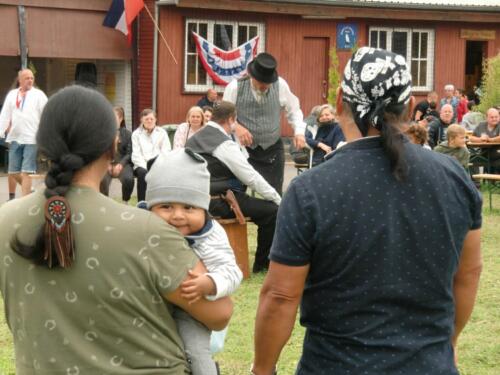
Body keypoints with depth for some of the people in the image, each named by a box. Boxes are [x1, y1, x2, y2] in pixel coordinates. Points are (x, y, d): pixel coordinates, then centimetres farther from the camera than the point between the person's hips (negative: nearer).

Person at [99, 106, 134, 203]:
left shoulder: (127, 133, 9)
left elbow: (129, 153, 2)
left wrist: (121, 164, -14)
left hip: (122, 163, 0)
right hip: (106, 163, 0)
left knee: (129, 179, -31)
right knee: (102, 180, -33)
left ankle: (125, 202, -4)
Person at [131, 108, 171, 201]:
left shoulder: (162, 133, 14)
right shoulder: (136, 134, 10)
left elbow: (166, 152, 4)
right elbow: (136, 155, 0)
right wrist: (146, 167, -17)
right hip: (142, 165, -1)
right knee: (142, 172, -35)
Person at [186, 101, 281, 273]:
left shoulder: (193, 139, 11)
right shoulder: (225, 144, -15)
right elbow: (252, 177, -12)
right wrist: (278, 199, -1)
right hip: (220, 203, -10)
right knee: (272, 210, -5)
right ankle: (262, 264, 8)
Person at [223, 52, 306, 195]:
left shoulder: (280, 85, -5)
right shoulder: (235, 87, -10)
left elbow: (293, 109, 10)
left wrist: (299, 131, -6)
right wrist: (236, 127, -23)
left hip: (273, 152, 1)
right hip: (244, 151, -1)